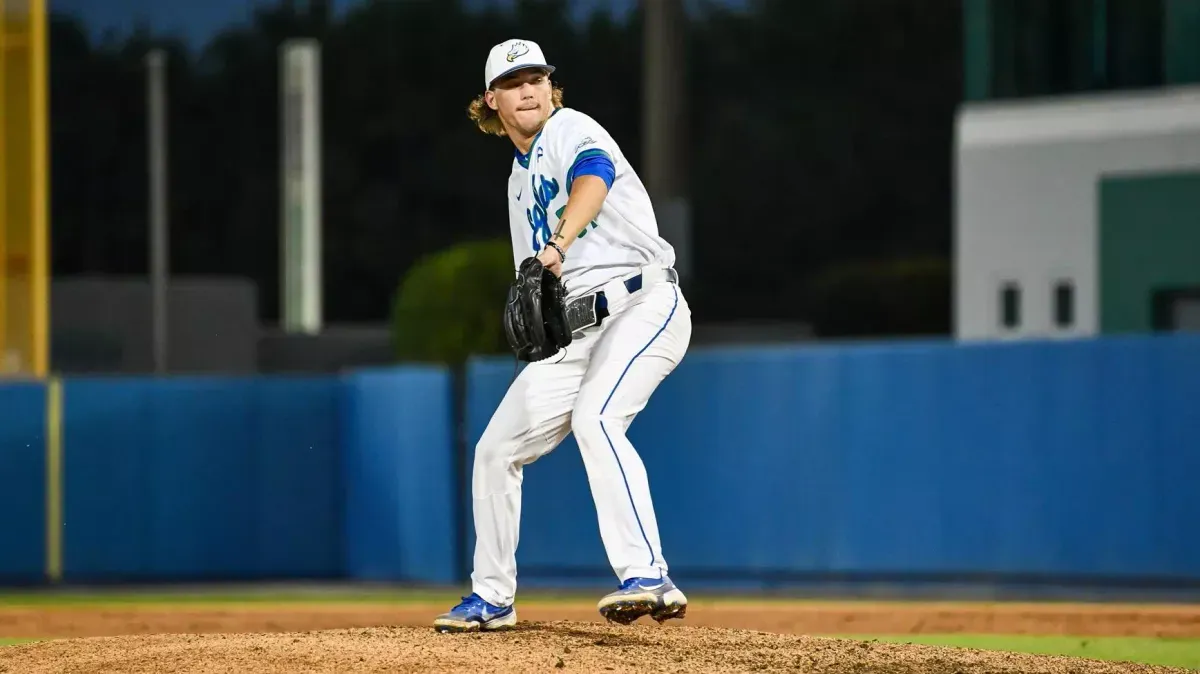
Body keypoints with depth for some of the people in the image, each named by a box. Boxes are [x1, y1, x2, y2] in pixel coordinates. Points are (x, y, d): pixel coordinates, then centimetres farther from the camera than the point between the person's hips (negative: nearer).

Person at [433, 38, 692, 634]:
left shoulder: (569, 129, -4)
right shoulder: (520, 180, 21)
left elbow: (593, 175, -29)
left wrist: (558, 246, -47)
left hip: (643, 304, -9)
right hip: (575, 329, 9)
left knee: (595, 419, -33)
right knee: (496, 448, 8)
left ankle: (649, 578, -40)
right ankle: (492, 599, 24)